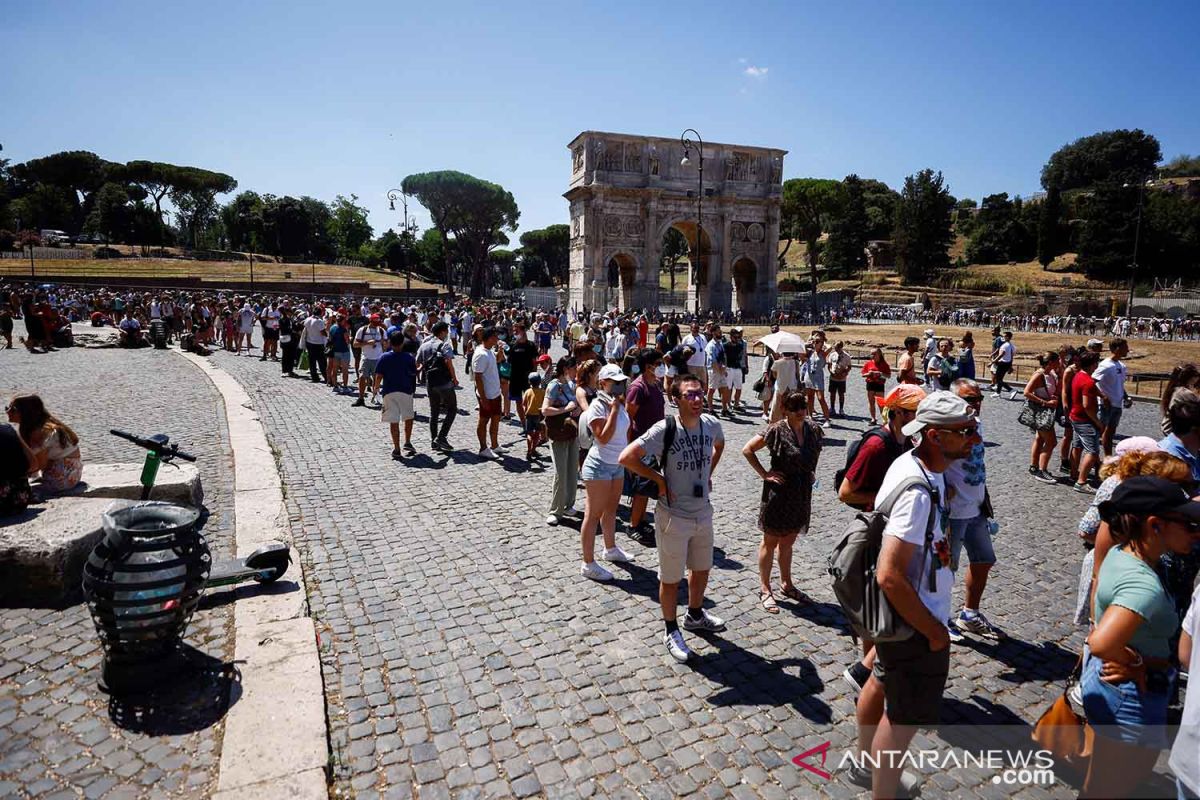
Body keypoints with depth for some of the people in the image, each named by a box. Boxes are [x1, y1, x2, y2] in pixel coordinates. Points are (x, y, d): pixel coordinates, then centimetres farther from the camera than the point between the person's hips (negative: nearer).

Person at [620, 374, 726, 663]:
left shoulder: (711, 424, -5)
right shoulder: (664, 430, -23)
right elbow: (627, 457, -28)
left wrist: (708, 473, 9)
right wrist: (659, 479, -20)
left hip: (704, 512, 6)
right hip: (674, 517, -6)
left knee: (702, 568, 24)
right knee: (671, 578, 10)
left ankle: (695, 615, 50)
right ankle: (671, 632, 32)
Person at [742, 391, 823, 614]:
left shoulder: (814, 429, 1)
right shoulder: (777, 430, -16)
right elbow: (747, 450, -13)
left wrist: (811, 473, 7)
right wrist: (764, 474, -14)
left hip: (802, 495, 6)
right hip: (779, 493, -6)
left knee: (788, 542, 20)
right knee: (771, 541, 7)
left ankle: (786, 585, 35)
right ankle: (764, 589, 19)